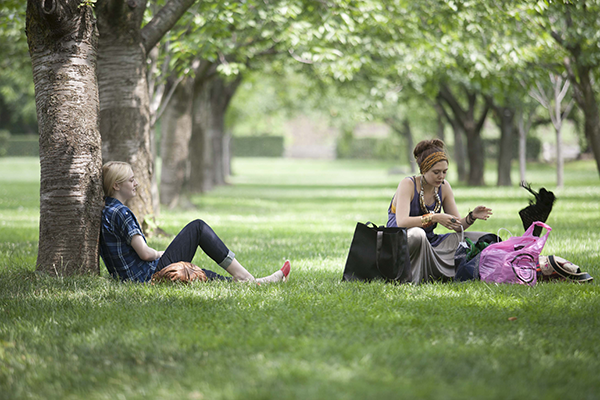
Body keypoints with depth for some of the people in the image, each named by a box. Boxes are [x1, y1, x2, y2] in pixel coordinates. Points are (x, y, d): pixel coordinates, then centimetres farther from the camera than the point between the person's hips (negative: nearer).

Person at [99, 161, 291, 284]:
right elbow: (145, 253, -19)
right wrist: (160, 254, 2)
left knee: (205, 275, 19)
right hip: (150, 275, -10)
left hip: (134, 278, 10)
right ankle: (242, 276, 0)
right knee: (198, 227, -2)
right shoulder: (121, 212, -16)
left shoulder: (106, 210, 14)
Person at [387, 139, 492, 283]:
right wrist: (434, 218, -33)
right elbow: (401, 222, -28)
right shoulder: (408, 184, -13)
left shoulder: (444, 187, 5)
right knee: (417, 234, -43)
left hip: (429, 243, 7)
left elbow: (458, 226, 7)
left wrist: (472, 217, -15)